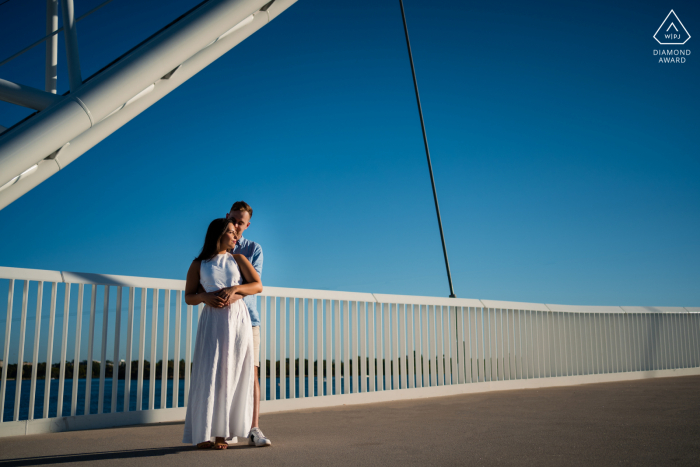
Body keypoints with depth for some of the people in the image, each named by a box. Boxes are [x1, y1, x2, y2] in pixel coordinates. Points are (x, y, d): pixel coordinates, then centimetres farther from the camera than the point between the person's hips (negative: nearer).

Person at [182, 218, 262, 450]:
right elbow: (188, 297, 10)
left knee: (233, 375, -2)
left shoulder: (238, 259, 13)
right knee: (210, 374, -6)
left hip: (238, 318, 1)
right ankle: (203, 433, 0)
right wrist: (204, 297, -12)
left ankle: (223, 432, 3)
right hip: (212, 320, -1)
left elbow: (258, 285, 4)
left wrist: (234, 288, -13)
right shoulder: (198, 265, 10)